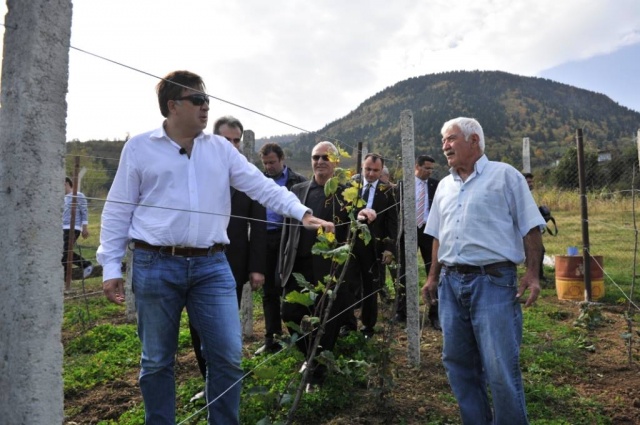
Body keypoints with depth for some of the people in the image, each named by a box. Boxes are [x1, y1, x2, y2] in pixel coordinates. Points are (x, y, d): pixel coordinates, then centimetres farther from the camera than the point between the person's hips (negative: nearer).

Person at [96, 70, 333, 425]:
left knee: (228, 355, 4)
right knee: (156, 361, 11)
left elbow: (262, 187, 5)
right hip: (155, 266, -1)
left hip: (212, 266, 2)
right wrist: (111, 267, 1)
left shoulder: (220, 148, 9)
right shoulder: (139, 147, 3)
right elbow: (118, 211, 5)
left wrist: (301, 213, -8)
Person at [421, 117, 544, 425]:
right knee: (457, 363, 13)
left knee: (501, 369, -4)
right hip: (451, 283, 6)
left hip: (493, 281, -6)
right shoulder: (444, 186, 16)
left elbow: (530, 228, -4)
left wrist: (532, 274, -11)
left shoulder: (504, 175, 0)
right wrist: (433, 276, 16)